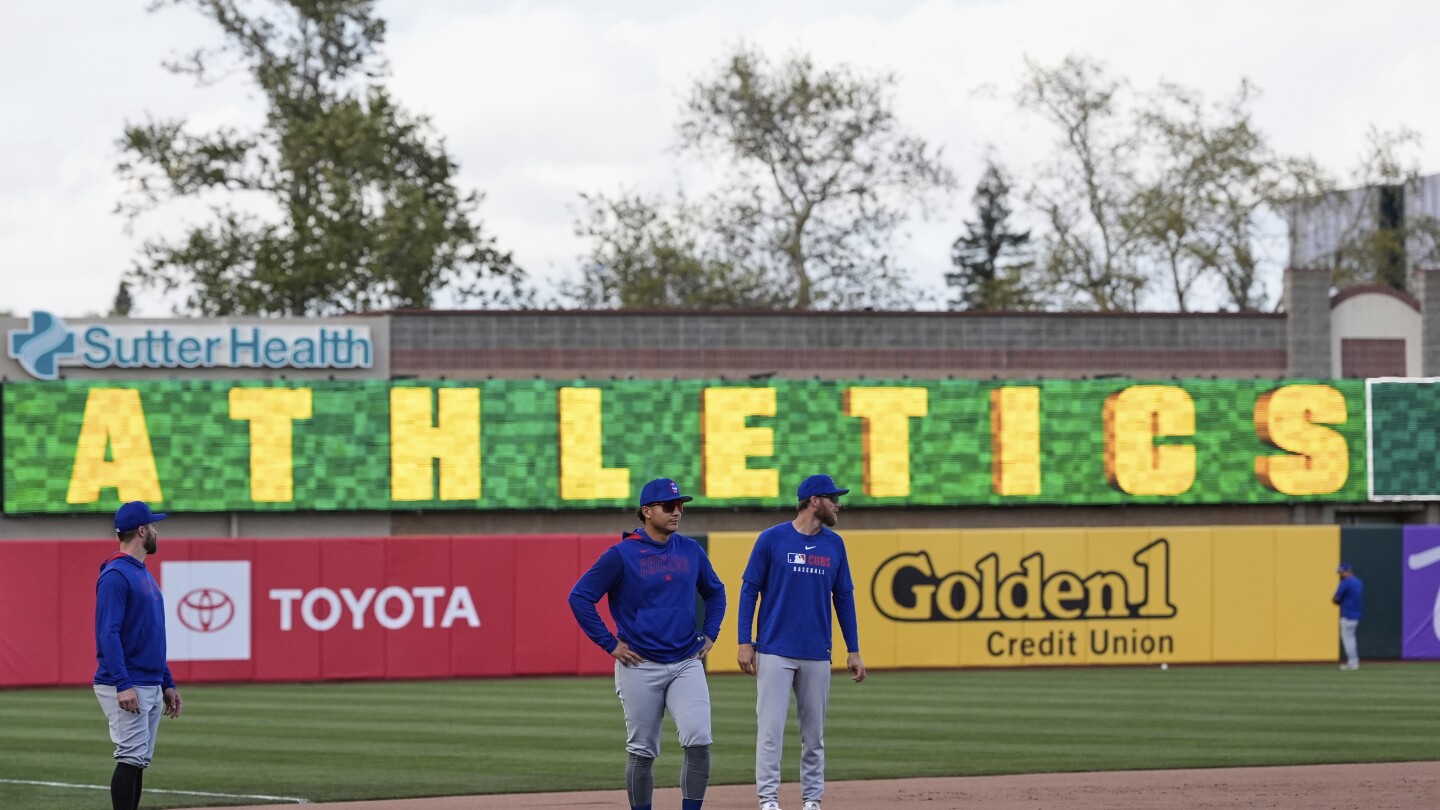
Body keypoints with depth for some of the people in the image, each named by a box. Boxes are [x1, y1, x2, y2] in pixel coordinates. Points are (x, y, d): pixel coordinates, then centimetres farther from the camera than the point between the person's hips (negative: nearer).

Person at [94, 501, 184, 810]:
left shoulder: (144, 574, 18)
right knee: (131, 758, -13)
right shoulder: (115, 575, -13)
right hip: (126, 688, -10)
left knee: (140, 761, 9)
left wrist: (168, 684, 19)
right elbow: (108, 634, -20)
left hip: (151, 688, 10)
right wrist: (123, 685, -26)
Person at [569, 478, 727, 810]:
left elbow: (715, 591, 25)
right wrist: (609, 644, -8)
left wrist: (710, 634, 12)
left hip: (686, 663, 3)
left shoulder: (691, 551, 8)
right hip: (640, 667, -3)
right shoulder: (622, 554, -7)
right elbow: (579, 596, -7)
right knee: (642, 753, 4)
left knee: (698, 742, -14)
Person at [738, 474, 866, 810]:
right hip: (775, 652, -4)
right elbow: (749, 590, -1)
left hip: (816, 656, 4)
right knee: (771, 728, -7)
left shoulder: (834, 544, 8)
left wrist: (853, 651, 9)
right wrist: (744, 643, -7)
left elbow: (843, 597, 13)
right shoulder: (772, 539, -3)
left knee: (814, 732, 6)